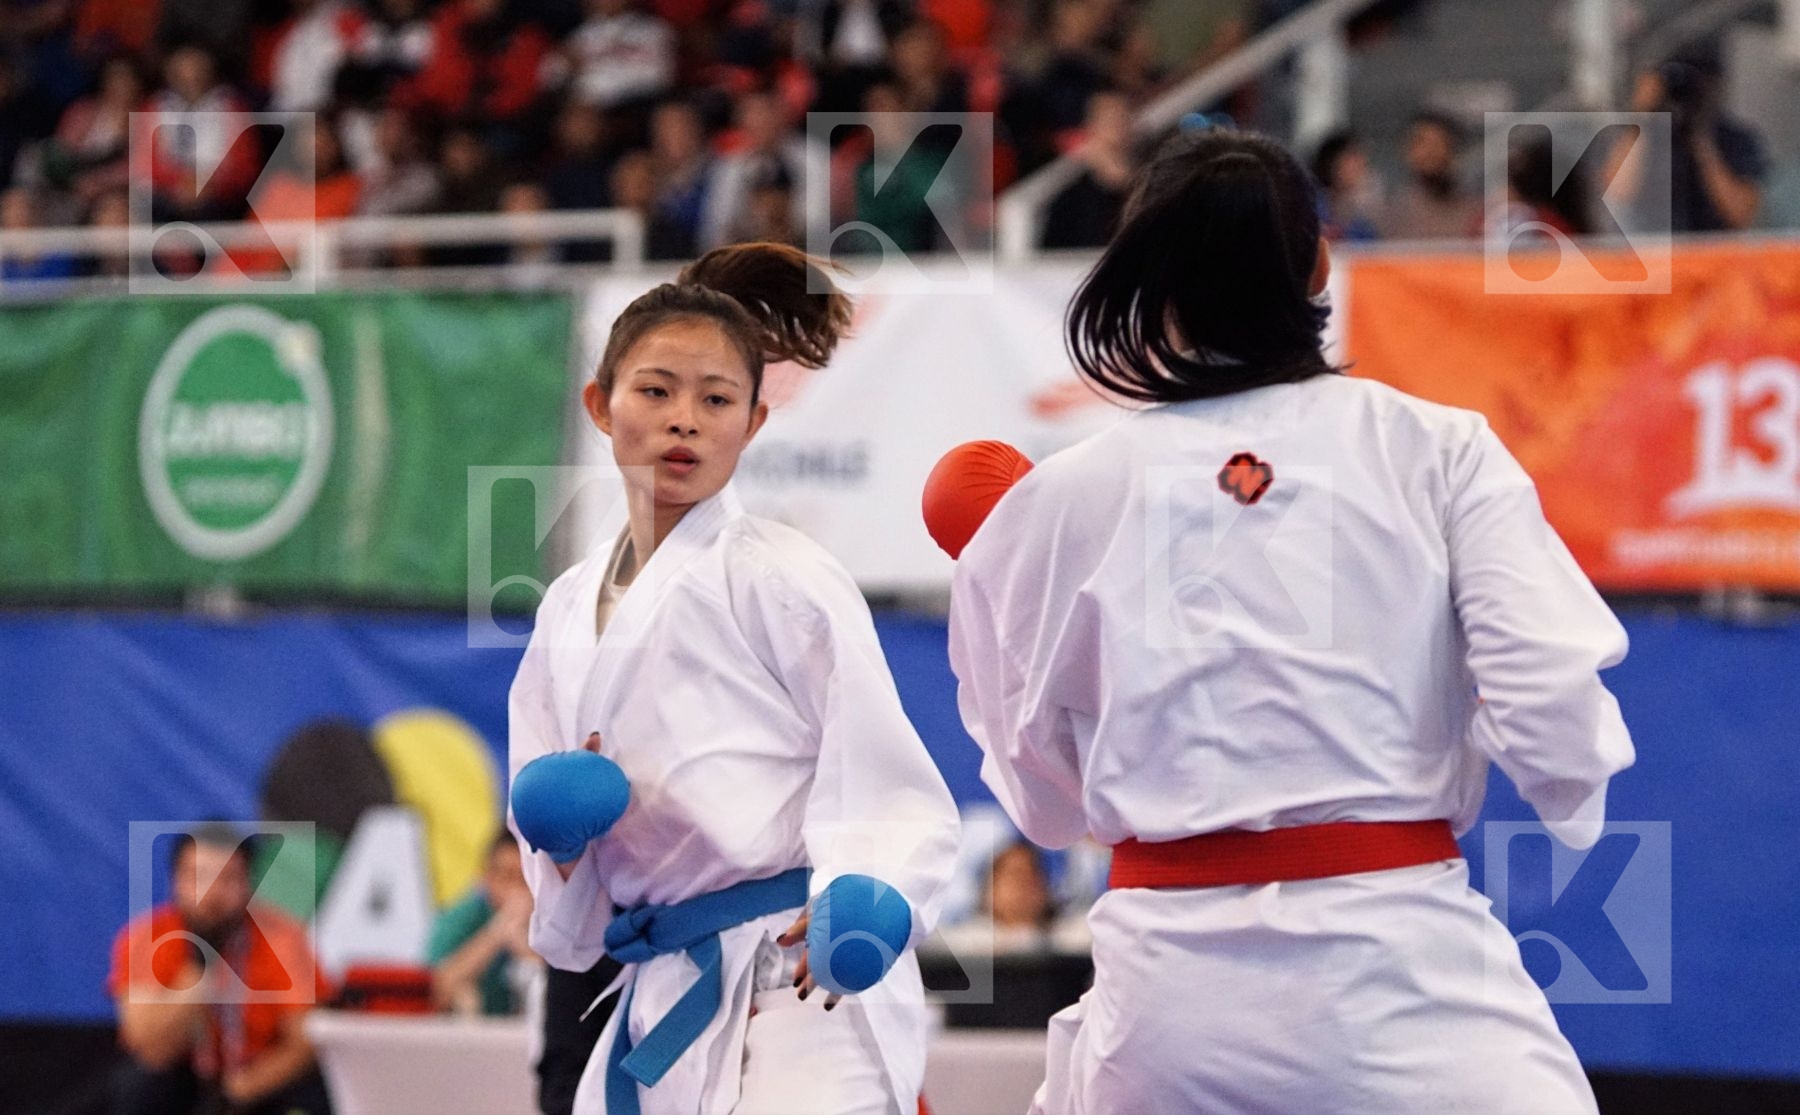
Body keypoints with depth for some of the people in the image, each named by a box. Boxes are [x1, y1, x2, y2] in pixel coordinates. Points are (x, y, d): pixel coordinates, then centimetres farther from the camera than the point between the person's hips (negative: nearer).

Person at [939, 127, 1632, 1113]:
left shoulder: (1064, 498, 3)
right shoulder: (1437, 454, -2)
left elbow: (1047, 799, 12)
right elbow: (1552, 714, -10)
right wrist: (1575, 788, 14)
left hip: (1171, 987, 2)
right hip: (1403, 973, -2)